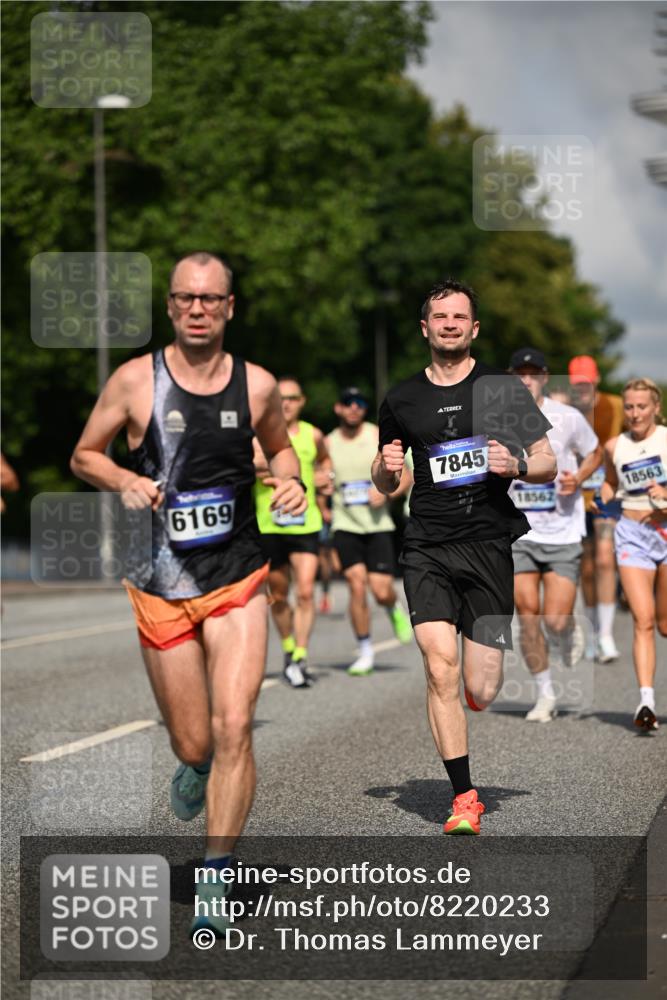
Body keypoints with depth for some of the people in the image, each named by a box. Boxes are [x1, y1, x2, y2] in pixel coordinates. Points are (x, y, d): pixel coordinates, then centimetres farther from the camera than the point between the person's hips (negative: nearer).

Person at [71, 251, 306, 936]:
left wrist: (290, 479, -1)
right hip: (160, 586, 0)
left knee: (232, 729, -14)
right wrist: (124, 480, -13)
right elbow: (83, 455, 7)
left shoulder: (257, 385, 1)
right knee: (193, 744, 7)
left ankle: (213, 882, -5)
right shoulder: (135, 380, -4)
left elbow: (279, 446, 20)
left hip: (238, 579, 0)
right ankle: (194, 770, 46)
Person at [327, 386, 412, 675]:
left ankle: (395, 609, 30)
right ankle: (365, 652, 1)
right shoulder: (328, 443, 4)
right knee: (357, 585, -13)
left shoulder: (380, 437, 0)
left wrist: (386, 492, -16)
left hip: (378, 524, -1)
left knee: (381, 591, -8)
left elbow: (404, 478, 2)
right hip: (345, 525, 1)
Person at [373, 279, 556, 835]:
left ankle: (485, 664, 36)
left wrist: (517, 465, -13)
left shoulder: (504, 388, 4)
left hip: (491, 544, -1)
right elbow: (384, 485, 20)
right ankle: (464, 796, -4)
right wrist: (386, 467, -3)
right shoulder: (401, 399, 10)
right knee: (440, 668, -15)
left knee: (480, 694, -3)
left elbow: (549, 465, 8)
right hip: (427, 548, 1)